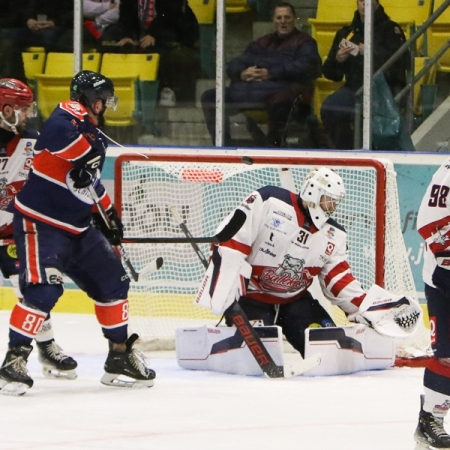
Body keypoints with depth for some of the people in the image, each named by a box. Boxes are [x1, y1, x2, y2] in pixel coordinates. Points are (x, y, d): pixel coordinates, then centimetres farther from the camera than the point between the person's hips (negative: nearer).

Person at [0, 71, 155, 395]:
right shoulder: (70, 115, -13)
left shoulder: (94, 137, 16)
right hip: (40, 222, -10)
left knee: (112, 282, 11)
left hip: (78, 228, 10)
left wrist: (108, 212, 26)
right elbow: (58, 131, -39)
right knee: (43, 290, -22)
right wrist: (84, 155, -32)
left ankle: (120, 357, 22)